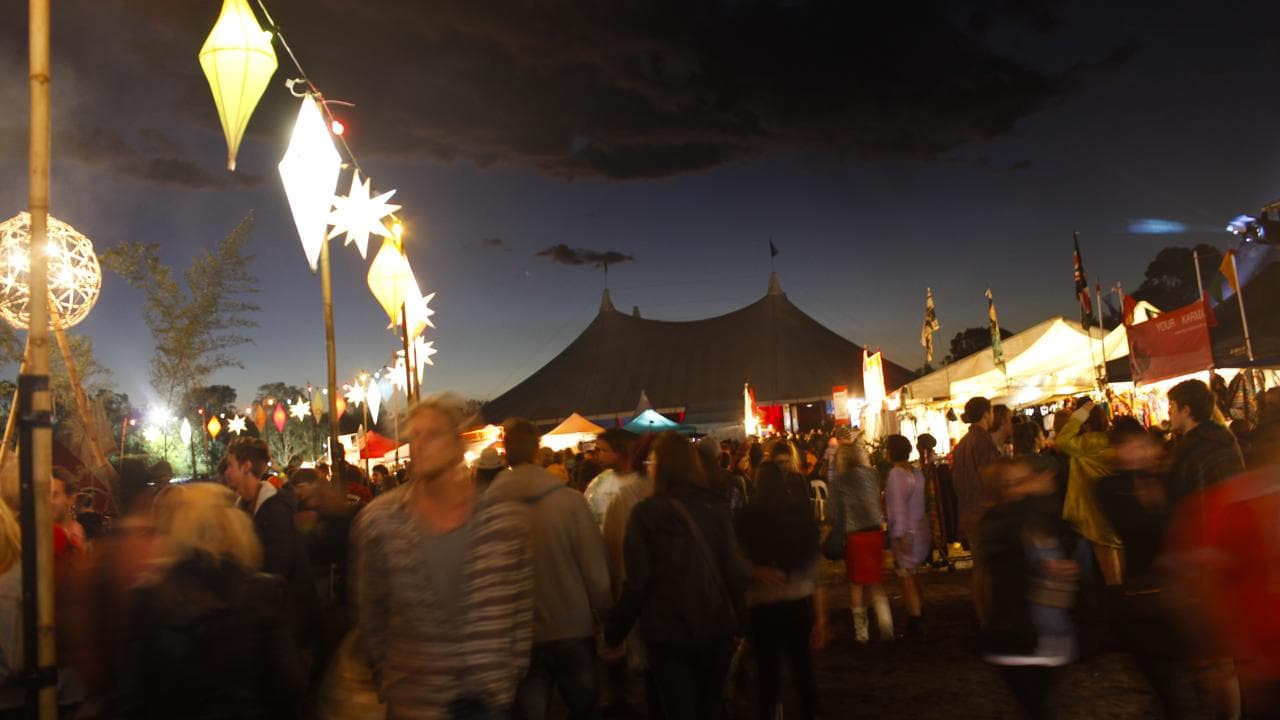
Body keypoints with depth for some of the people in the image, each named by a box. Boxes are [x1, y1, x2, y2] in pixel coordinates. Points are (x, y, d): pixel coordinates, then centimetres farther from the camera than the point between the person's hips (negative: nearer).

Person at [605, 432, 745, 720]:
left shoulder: (647, 512, -13)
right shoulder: (714, 506, -3)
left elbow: (637, 582, -13)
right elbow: (735, 570, -3)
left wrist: (615, 629, 1)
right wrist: (731, 613, 13)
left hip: (668, 632, -3)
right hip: (716, 628, 3)